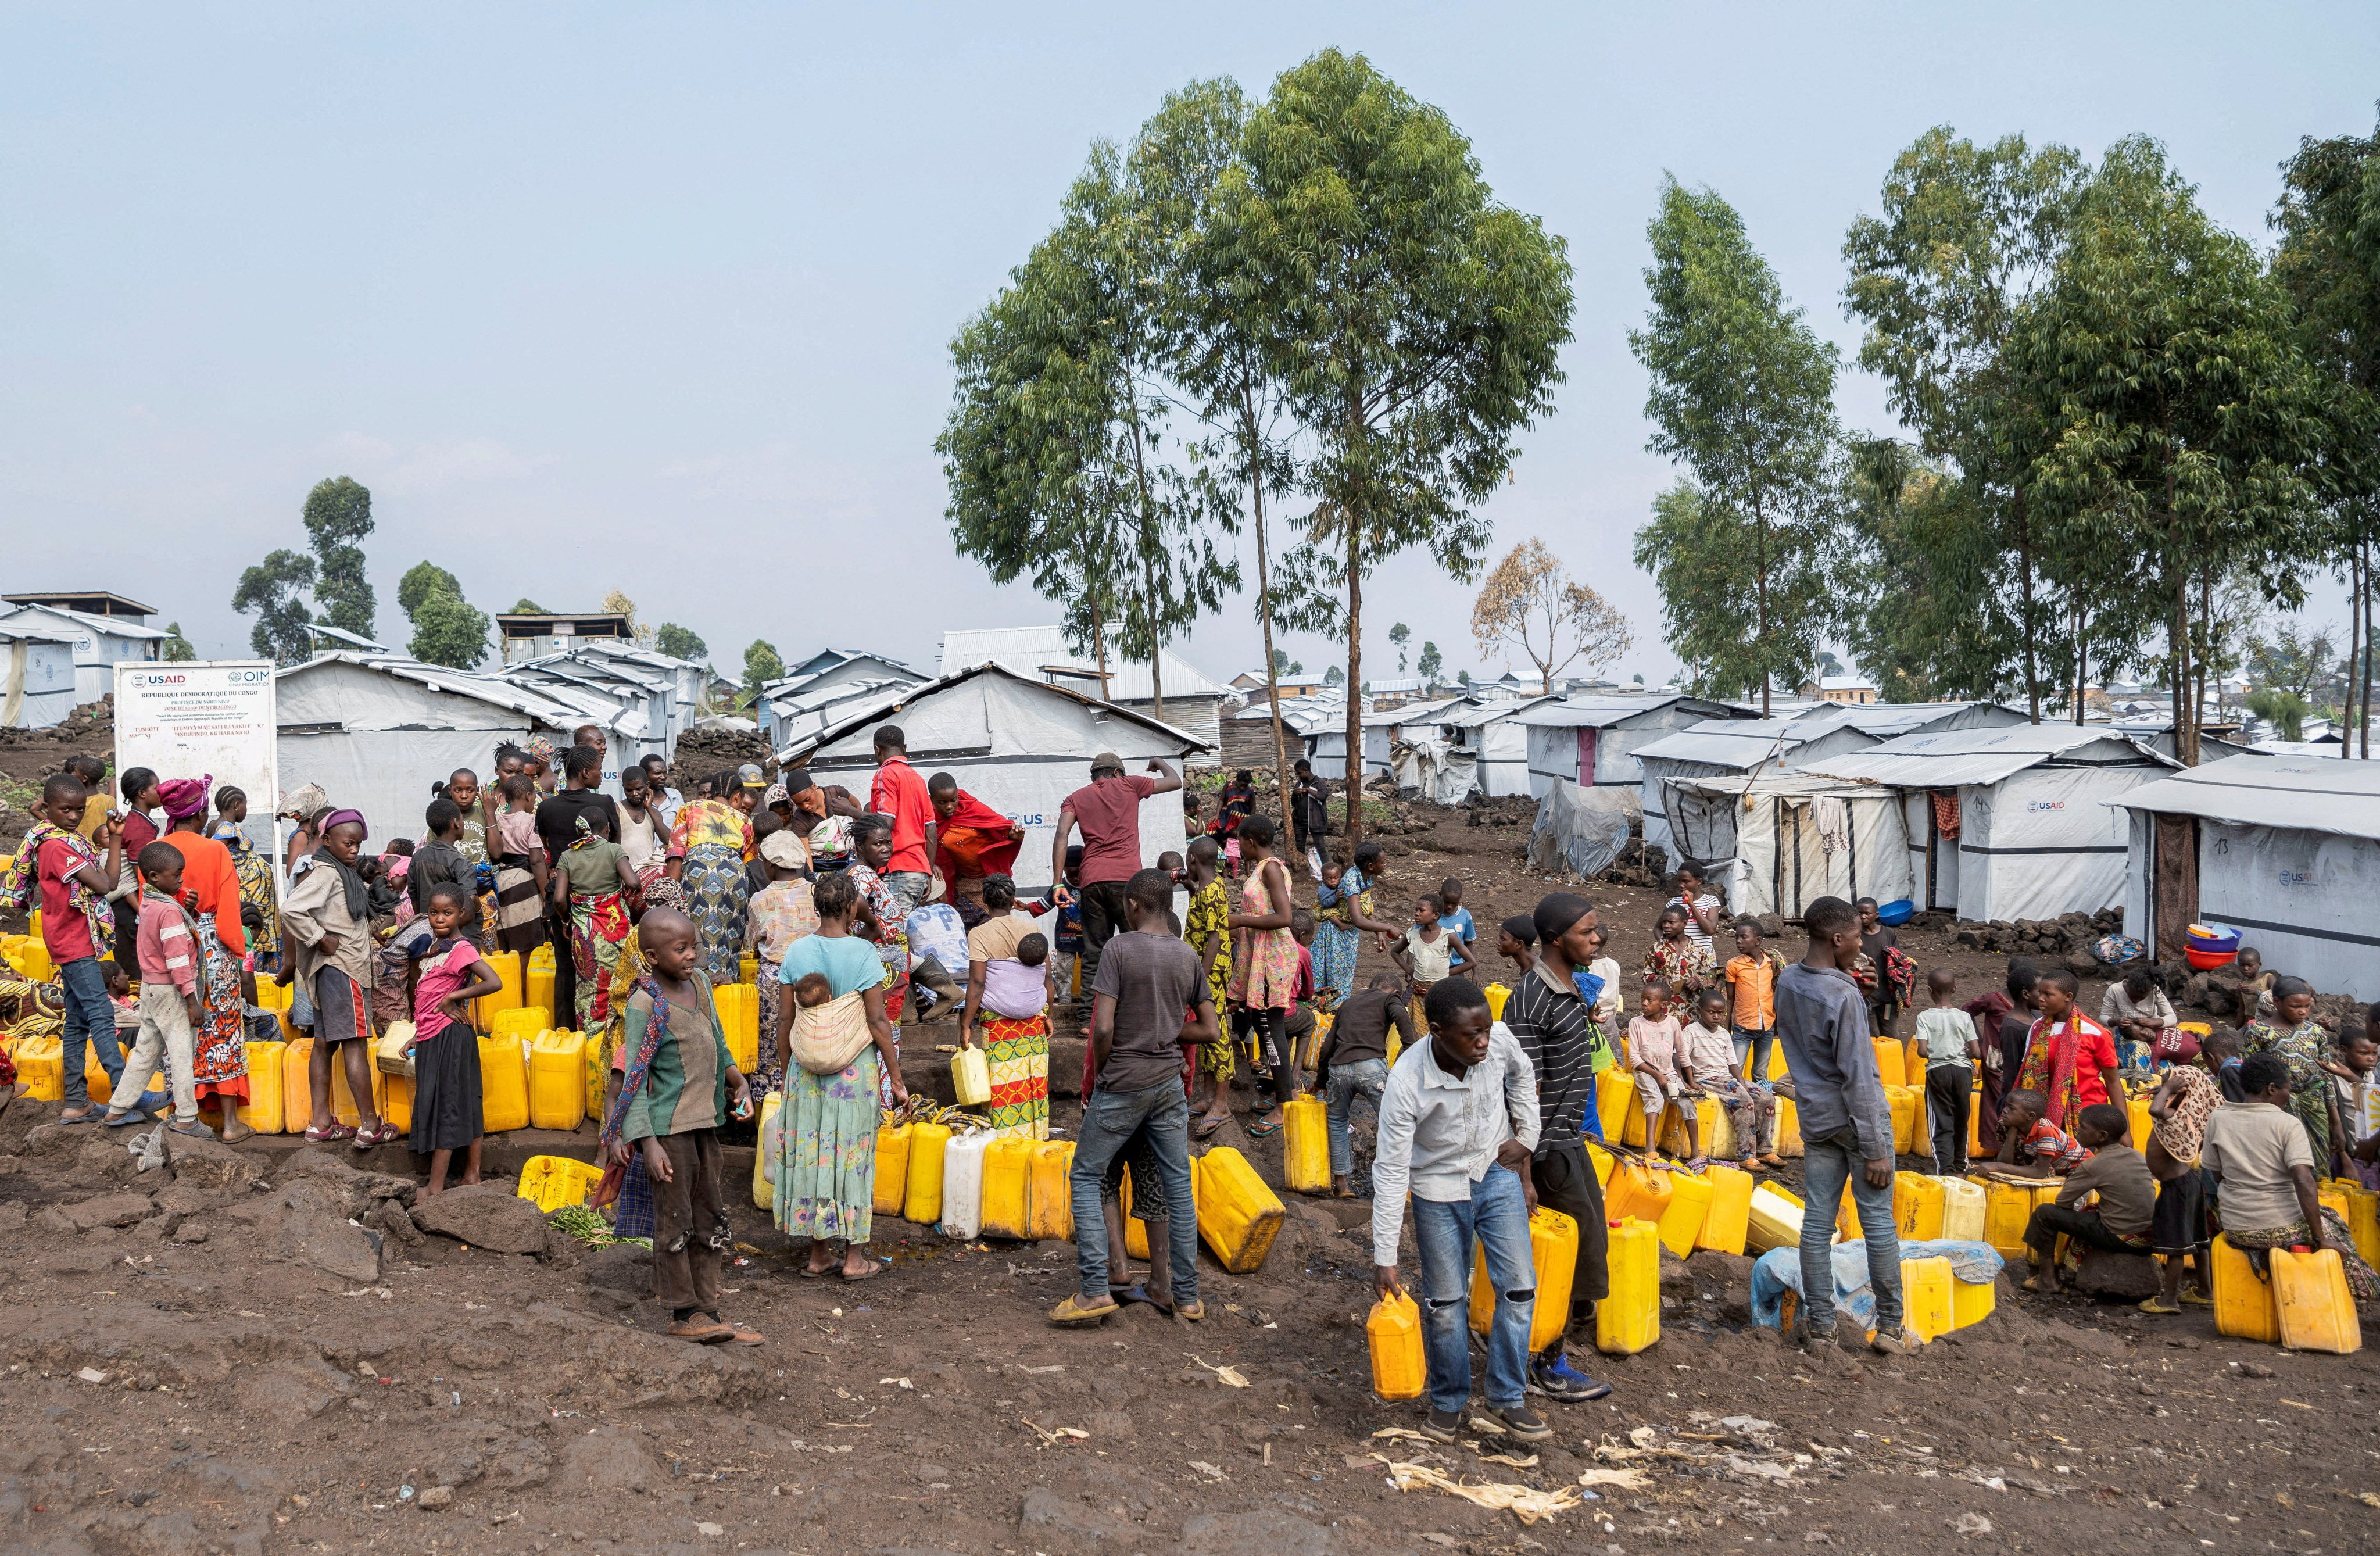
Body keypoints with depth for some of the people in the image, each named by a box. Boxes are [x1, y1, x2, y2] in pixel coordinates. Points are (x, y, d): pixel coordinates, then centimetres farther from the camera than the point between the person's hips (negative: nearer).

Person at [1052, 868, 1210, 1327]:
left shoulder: (1120, 948, -11)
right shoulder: (1189, 957, 4)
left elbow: (1103, 1028, -17)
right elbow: (1209, 1030, 6)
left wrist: (1097, 1077, -2)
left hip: (1123, 1086, -5)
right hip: (1170, 1084, 5)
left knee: (1086, 1177, 7)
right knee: (1177, 1186, 9)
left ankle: (1094, 1289, 0)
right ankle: (1188, 1297, 14)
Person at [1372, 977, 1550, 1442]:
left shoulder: (1501, 1043, -20)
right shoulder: (1407, 1081, -30)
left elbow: (1522, 1078, 8)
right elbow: (1390, 1171, -24)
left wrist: (1526, 1137, 5)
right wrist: (1385, 1258, -24)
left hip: (1498, 1172, 3)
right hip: (1438, 1186, -3)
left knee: (1519, 1286, 0)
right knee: (1445, 1300, 3)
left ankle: (1506, 1400, 15)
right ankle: (1448, 1401, 24)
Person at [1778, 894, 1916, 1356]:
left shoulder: (1786, 983, 2)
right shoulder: (1844, 996, -21)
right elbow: (1858, 1077, -20)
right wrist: (1875, 1149, -16)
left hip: (1816, 1119, 7)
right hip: (1856, 1119, -7)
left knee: (1817, 1222, 7)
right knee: (1878, 1221, 4)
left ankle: (1818, 1326, 12)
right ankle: (1890, 1326, 12)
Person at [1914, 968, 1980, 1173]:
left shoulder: (1925, 1016, -5)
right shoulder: (1964, 1017, 0)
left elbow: (1923, 1050, -13)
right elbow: (1976, 1052, -3)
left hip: (1937, 1070, -2)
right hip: (1963, 1070, 2)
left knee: (1942, 1125, -2)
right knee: (1961, 1122, 16)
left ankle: (1945, 1169, -18)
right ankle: (1959, 1168, 27)